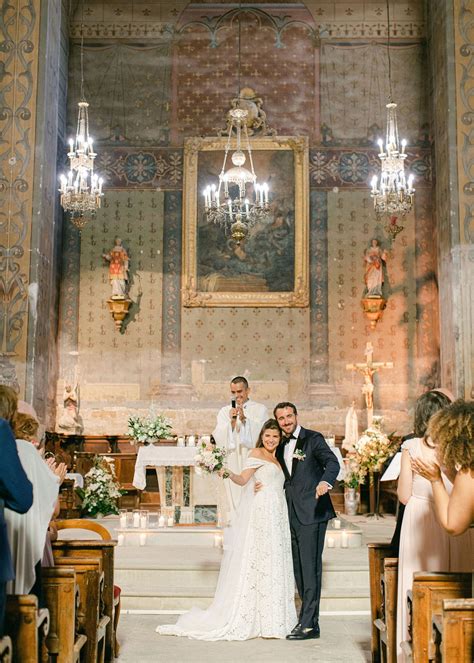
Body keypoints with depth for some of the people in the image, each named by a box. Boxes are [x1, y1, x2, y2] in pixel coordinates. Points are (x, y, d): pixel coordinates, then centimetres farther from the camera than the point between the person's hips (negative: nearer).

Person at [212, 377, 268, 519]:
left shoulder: (260, 410, 7)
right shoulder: (224, 411, 12)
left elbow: (262, 434, -6)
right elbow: (218, 437, 1)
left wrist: (245, 418, -17)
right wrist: (231, 421, -14)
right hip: (233, 464, 1)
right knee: (234, 500, -3)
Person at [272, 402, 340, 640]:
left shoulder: (313, 439, -4)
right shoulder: (281, 446, 17)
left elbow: (332, 462, -18)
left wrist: (325, 481, -38)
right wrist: (266, 485, 8)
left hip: (312, 513, -7)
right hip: (293, 515, 7)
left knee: (310, 567, -7)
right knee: (299, 568, 10)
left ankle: (308, 624, -4)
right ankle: (308, 618, 19)